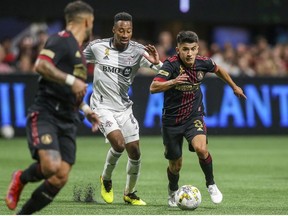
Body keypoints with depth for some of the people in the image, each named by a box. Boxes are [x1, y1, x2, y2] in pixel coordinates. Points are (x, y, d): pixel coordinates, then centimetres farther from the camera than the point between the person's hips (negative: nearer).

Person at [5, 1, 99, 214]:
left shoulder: (78, 50, 24)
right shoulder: (62, 39, -5)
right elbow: (41, 65, -22)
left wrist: (86, 109, 26)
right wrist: (71, 80, -26)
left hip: (67, 121, 9)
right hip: (45, 114, -9)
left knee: (60, 178, -6)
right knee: (51, 166, -27)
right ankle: (21, 179, 5)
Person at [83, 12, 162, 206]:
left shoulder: (138, 51, -10)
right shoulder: (97, 47, -9)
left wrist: (157, 63, -42)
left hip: (124, 108, 3)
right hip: (102, 106, -3)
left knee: (135, 153, 3)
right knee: (118, 143, -23)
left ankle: (130, 193, 26)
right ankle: (106, 179, 4)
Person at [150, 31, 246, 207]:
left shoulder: (203, 63, -9)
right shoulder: (171, 64, -21)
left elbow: (218, 70, 16)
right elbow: (153, 88, -33)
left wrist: (234, 87, 27)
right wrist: (173, 82, -49)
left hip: (194, 116, 1)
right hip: (172, 119, -1)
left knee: (201, 148, -28)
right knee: (175, 165, 9)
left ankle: (211, 184, -3)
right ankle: (173, 192, 42)